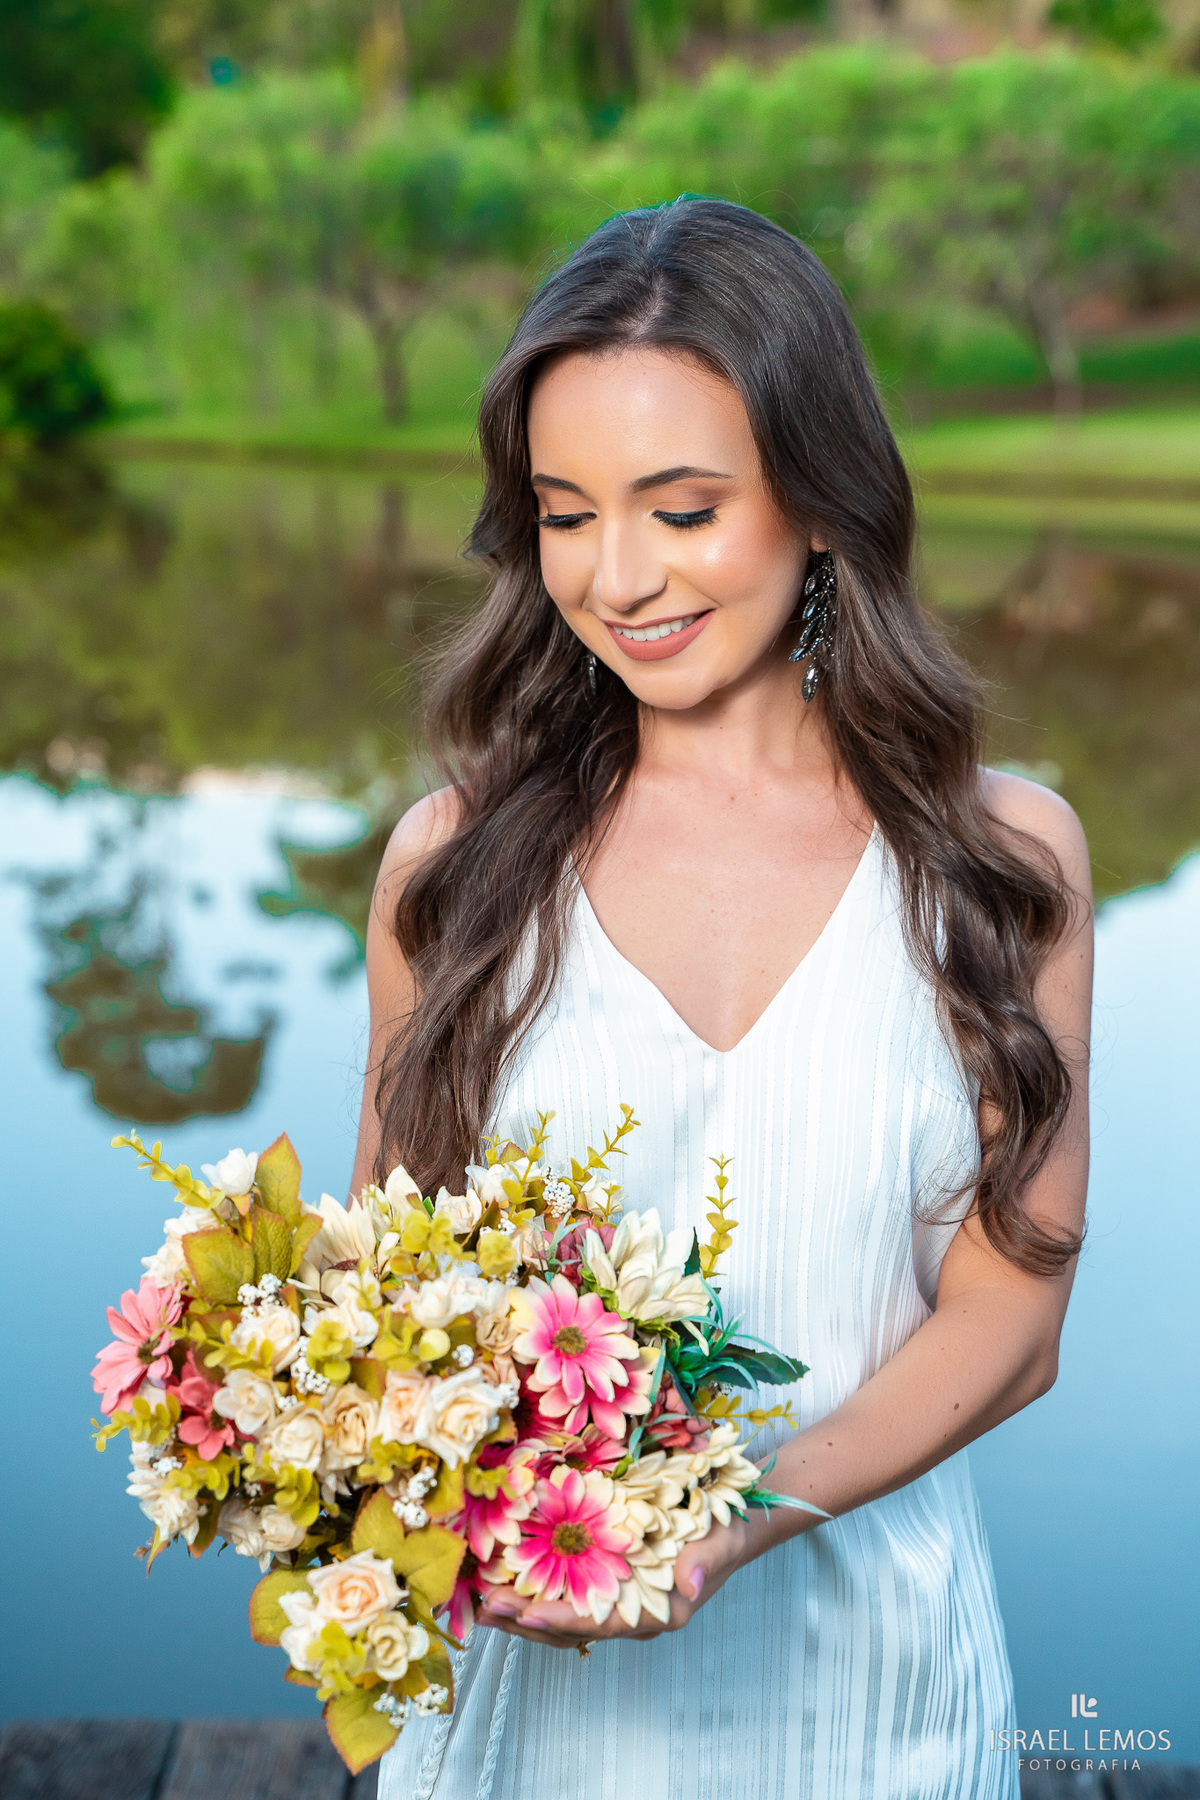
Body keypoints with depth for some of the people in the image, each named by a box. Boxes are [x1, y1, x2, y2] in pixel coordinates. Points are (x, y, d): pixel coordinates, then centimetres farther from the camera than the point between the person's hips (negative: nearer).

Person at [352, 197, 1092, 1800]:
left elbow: (1010, 1317, -7)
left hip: (862, 1644, 0)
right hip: (520, 1655, 1)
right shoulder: (457, 857, -6)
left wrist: (737, 1524, -21)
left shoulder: (1006, 855, -6)